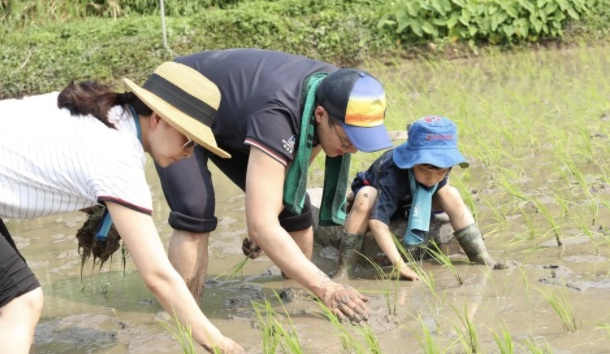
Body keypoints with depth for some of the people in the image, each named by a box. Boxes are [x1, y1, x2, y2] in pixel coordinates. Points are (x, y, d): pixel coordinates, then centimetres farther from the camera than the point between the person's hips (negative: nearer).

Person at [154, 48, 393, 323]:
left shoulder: (336, 92, -20)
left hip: (230, 122, 7)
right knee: (196, 214, -28)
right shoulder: (276, 114, -43)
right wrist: (325, 289, -50)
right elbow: (261, 225, -46)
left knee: (294, 208, -3)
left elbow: (295, 163, 0)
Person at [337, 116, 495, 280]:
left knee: (451, 195, -20)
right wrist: (399, 264, -58)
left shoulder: (442, 164, -28)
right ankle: (344, 270, -38)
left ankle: (482, 260, -9)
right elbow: (377, 221, -53)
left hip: (410, 201, 5)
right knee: (365, 199, -40)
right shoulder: (393, 174, -46)